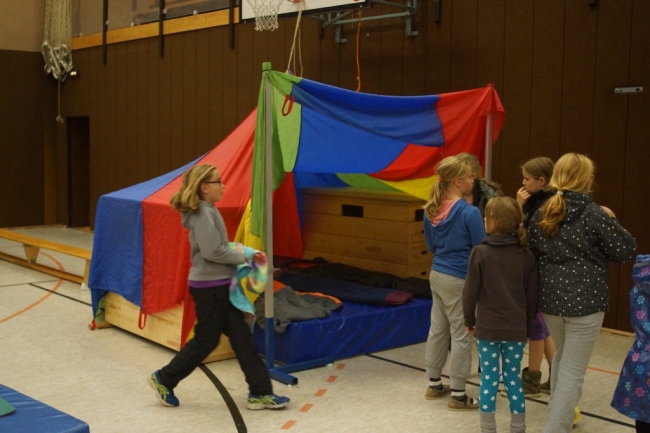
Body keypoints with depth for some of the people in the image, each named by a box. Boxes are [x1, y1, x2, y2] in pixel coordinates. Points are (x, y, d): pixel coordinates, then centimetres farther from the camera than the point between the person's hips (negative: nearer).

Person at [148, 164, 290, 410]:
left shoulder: (209, 211, 12)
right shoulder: (202, 213, -18)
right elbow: (212, 252, -25)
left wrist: (246, 254, 4)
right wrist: (244, 257, -12)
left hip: (220, 286, 10)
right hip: (209, 287, -10)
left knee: (241, 336, 8)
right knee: (206, 340, 4)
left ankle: (260, 393, 12)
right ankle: (164, 379, 22)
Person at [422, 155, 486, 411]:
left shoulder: (431, 210, 1)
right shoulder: (469, 212, -20)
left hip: (437, 275, 7)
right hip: (459, 279, -7)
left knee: (438, 329, 16)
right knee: (461, 335, 3)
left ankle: (434, 384, 29)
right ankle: (458, 396, 12)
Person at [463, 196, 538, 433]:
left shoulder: (480, 252, -11)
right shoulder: (526, 255, -2)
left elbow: (470, 292, -7)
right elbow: (532, 296, 3)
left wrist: (470, 320, 8)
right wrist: (528, 326, 16)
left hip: (487, 327, -2)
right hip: (516, 329, 2)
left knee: (489, 379, 6)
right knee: (513, 378, 12)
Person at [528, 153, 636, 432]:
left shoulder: (541, 214, 4)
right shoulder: (593, 214, -12)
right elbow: (625, 251, -7)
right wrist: (610, 221, 6)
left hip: (549, 298, 6)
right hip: (584, 300, -6)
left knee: (561, 358, 27)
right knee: (573, 371, -1)